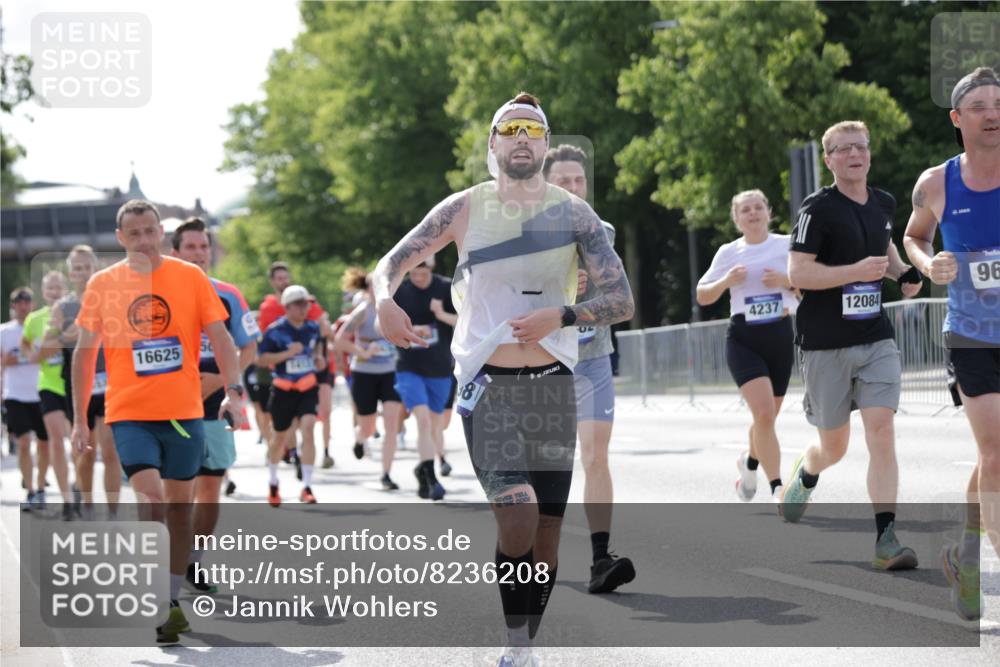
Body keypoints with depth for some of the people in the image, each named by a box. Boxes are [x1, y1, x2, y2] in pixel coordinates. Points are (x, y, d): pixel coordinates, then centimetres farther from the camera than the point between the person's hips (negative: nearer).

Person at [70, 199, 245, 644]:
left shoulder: (190, 277, 0)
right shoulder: (103, 284, 1)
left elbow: (219, 338, 1)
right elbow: (85, 352, 7)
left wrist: (233, 392, -13)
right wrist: (79, 419, 5)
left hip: (184, 411, 2)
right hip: (129, 414, -1)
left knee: (180, 505, 8)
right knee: (152, 500, -17)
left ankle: (171, 603, 21)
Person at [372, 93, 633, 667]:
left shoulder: (573, 213, 3)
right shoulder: (464, 209, 3)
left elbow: (622, 301, -1)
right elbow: (392, 263, 8)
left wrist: (562, 316, -18)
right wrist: (385, 302, -14)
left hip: (552, 385, 2)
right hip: (487, 386, -2)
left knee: (547, 533, 4)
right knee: (517, 512, -23)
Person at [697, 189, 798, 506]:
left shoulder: (787, 245, 3)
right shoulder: (729, 252, 3)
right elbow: (703, 296, 8)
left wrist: (787, 281, -14)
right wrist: (726, 281, -11)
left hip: (780, 336, 2)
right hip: (743, 339, -2)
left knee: (767, 417, 13)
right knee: (764, 413, -19)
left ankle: (749, 462, 45)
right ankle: (778, 489, -16)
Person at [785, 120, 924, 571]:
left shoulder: (883, 204, 9)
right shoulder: (818, 209, -11)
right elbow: (797, 272, -18)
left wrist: (903, 273, 12)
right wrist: (857, 271, -25)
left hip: (876, 338, 4)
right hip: (826, 344, -4)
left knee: (881, 432, -12)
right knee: (834, 448, 8)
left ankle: (886, 541, -13)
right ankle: (806, 473, 45)